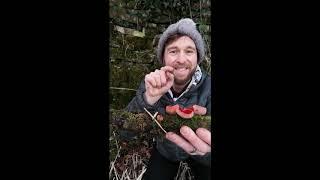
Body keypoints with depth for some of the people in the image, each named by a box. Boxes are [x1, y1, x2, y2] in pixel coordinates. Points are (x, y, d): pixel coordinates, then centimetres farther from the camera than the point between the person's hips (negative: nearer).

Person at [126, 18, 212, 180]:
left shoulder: (208, 87, -26)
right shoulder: (151, 84, -20)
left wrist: (206, 150, -55)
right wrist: (150, 98, -43)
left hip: (198, 155, -1)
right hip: (164, 151, 1)